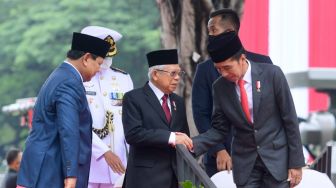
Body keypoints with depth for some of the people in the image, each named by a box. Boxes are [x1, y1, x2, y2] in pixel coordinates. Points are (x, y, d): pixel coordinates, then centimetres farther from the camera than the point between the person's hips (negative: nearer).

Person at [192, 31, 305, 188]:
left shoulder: (271, 74, -11)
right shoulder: (220, 87, -2)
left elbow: (290, 120, -7)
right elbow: (219, 129, 5)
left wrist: (296, 163, -7)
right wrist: (194, 144, -14)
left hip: (276, 158, -3)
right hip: (245, 163, 3)